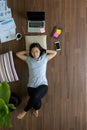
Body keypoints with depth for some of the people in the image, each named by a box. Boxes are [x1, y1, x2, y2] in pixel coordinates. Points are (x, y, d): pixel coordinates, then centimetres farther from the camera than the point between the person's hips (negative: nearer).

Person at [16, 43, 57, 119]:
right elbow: (17, 54, 17)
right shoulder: (28, 59, 10)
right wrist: (27, 52, 13)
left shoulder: (44, 58, 8)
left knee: (35, 97, -32)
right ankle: (36, 108, 14)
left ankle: (25, 111, -2)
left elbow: (55, 52, 15)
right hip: (31, 85, 1)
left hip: (43, 85, -1)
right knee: (36, 101, -25)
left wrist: (44, 51, 11)